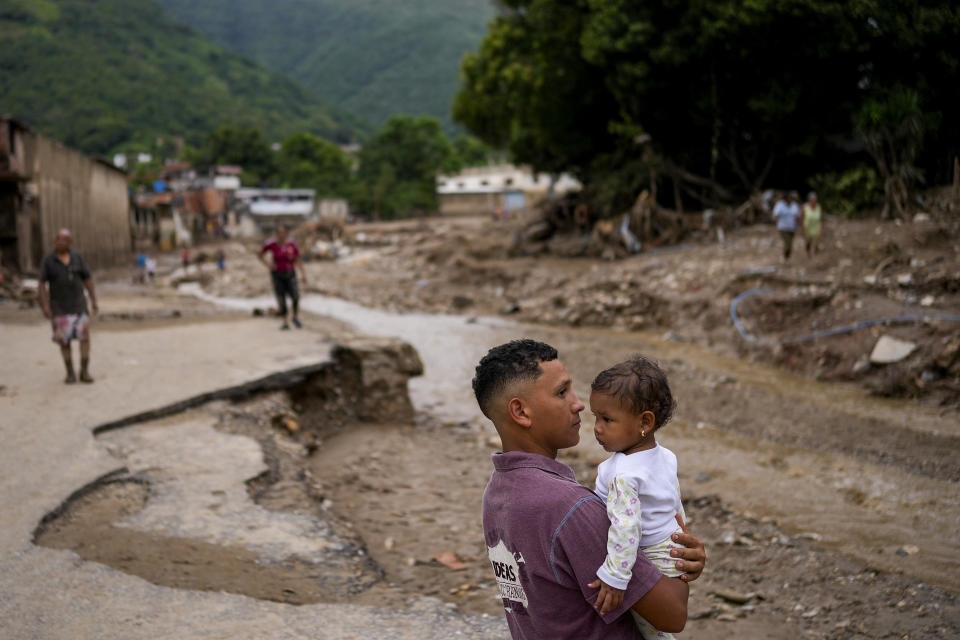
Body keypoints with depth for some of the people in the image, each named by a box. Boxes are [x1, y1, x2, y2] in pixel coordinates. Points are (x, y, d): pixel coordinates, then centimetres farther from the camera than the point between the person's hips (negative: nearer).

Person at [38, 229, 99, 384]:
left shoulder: (77, 257, -1)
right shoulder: (47, 260, -6)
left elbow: (87, 279, 3)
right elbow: (42, 283, -7)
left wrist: (93, 300, -1)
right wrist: (45, 305, -16)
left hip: (78, 304, 1)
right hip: (59, 307, -1)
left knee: (85, 336, -9)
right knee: (64, 339, -1)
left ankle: (85, 372, -3)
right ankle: (70, 373, 10)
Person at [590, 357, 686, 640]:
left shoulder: (624, 475, -30)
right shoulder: (665, 457, -1)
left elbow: (626, 527, -36)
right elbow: (675, 502, 13)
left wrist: (615, 577, -35)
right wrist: (680, 532, 27)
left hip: (650, 563, -9)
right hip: (672, 549, 9)